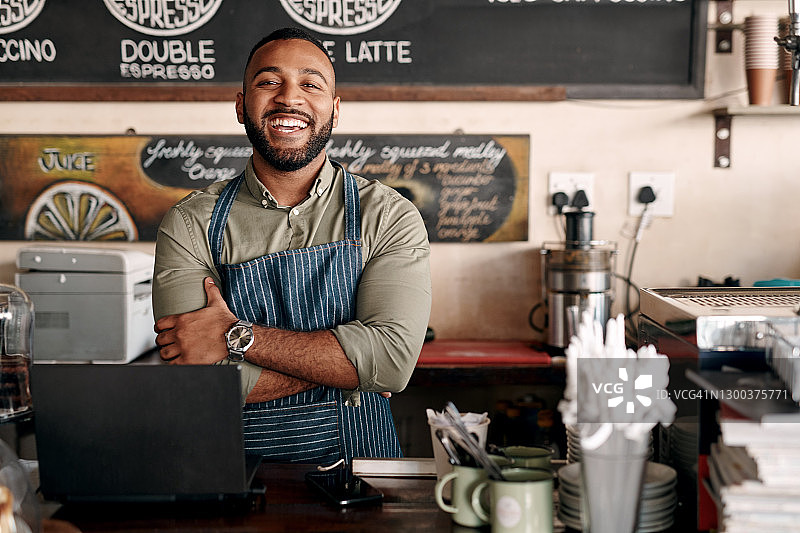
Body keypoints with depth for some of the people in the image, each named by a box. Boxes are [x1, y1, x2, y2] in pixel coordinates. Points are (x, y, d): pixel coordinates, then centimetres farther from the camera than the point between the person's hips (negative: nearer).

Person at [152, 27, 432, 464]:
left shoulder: (389, 216, 1)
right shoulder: (191, 224, 1)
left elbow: (394, 360, -13)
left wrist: (237, 337, -14)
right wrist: (347, 361, -11)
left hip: (356, 459, -1)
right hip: (235, 472, 1)